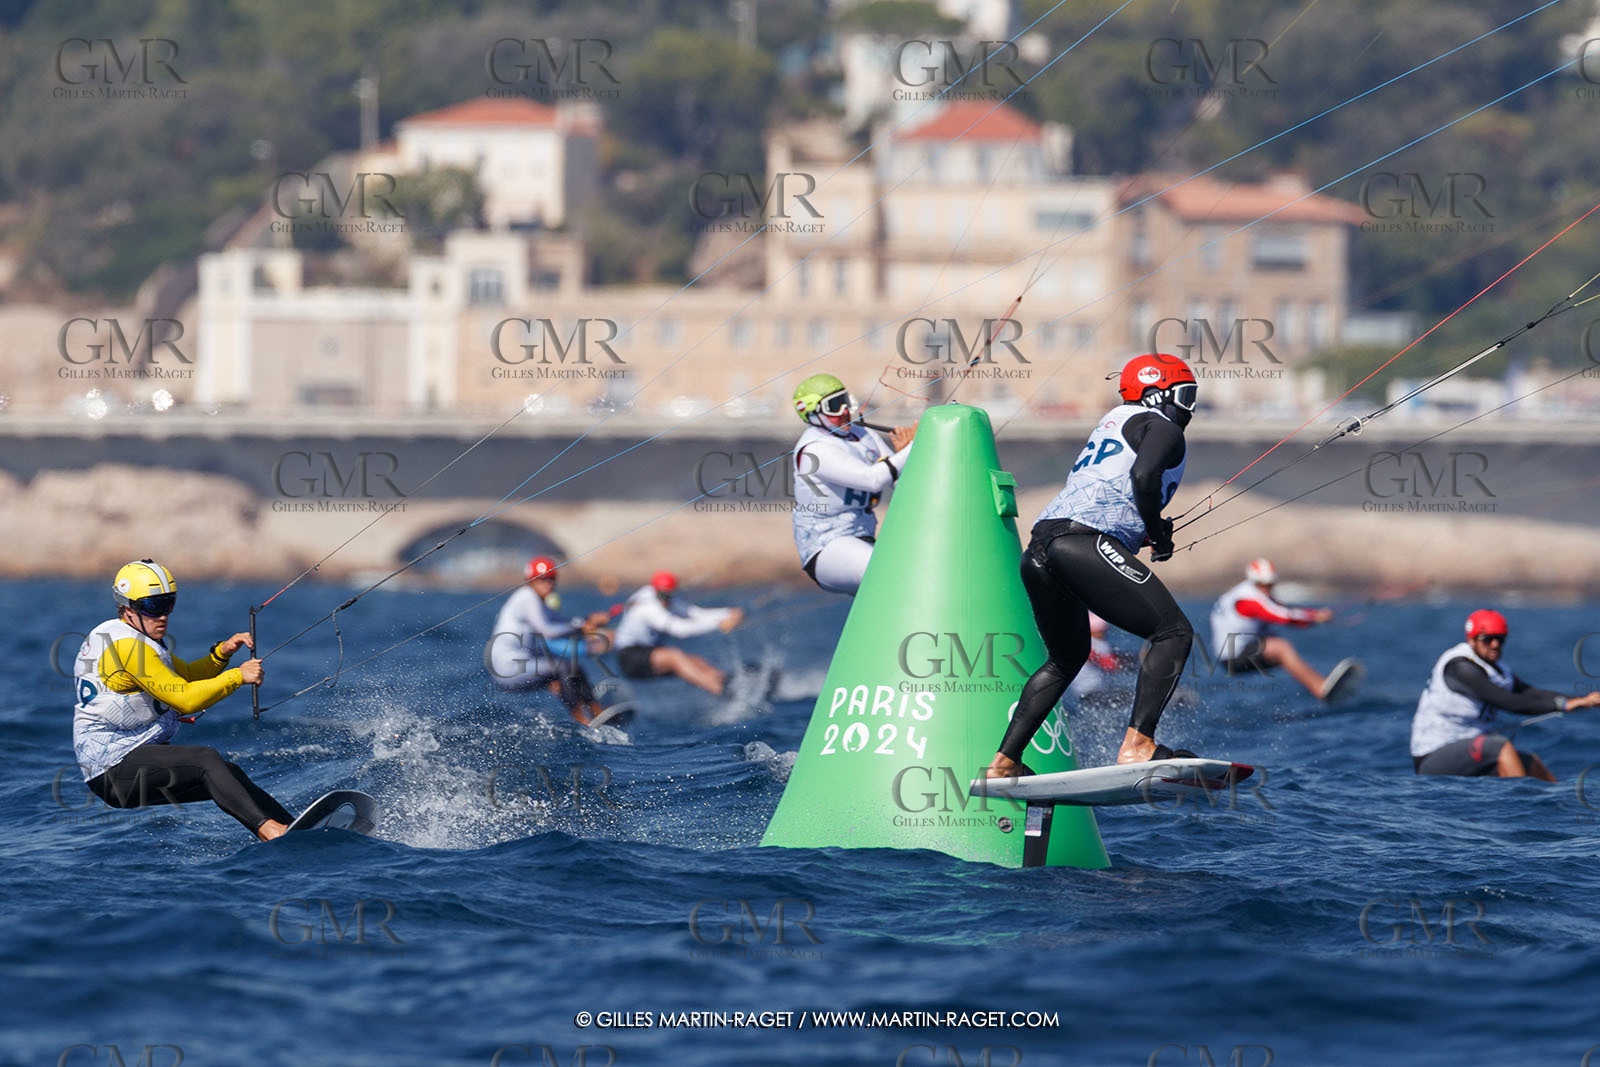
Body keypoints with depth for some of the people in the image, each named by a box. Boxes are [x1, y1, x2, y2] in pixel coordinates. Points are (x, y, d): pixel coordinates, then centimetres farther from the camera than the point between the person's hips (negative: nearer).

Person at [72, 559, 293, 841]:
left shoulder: (140, 640, 17)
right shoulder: (128, 644, -17)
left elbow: (186, 676, 25)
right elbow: (185, 699, -20)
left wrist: (222, 652, 8)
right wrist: (238, 676, -14)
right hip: (115, 767, -10)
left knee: (227, 774, 1)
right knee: (206, 760, -26)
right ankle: (266, 828, -39)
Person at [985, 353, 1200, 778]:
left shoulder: (1115, 421, 32)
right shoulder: (1163, 427, 6)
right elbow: (1144, 477, -14)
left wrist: (1150, 528, 22)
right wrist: (1157, 532, 1)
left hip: (1038, 548, 9)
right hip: (1085, 544, -9)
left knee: (1067, 656, 27)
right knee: (1174, 632, -7)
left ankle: (1004, 761, 24)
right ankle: (1137, 744, -22)